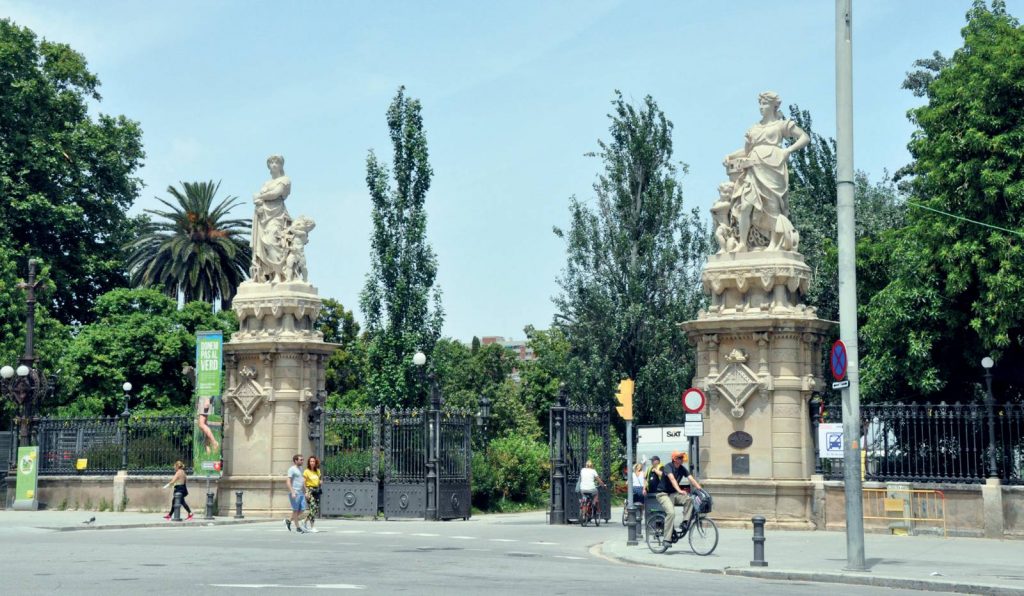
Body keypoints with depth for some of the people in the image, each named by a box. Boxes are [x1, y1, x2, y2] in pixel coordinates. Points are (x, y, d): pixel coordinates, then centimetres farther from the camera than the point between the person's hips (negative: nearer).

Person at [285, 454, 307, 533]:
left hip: (301, 493, 8)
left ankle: (289, 521, 18)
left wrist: (305, 492, 20)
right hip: (294, 493, -8)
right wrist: (292, 492, -23)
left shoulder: (300, 468, 18)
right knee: (296, 510, -3)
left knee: (302, 509, 4)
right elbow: (288, 481, -15)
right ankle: (297, 527, 3)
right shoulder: (292, 469, -8)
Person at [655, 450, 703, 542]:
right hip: (663, 494, -6)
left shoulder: (682, 469, 2)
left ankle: (685, 521, -14)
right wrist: (679, 490, -49)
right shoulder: (668, 466, -17)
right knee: (671, 512, -27)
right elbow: (672, 479, -34)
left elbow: (691, 479, -8)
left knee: (689, 499, -22)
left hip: (674, 494, 6)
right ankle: (667, 538, -22)